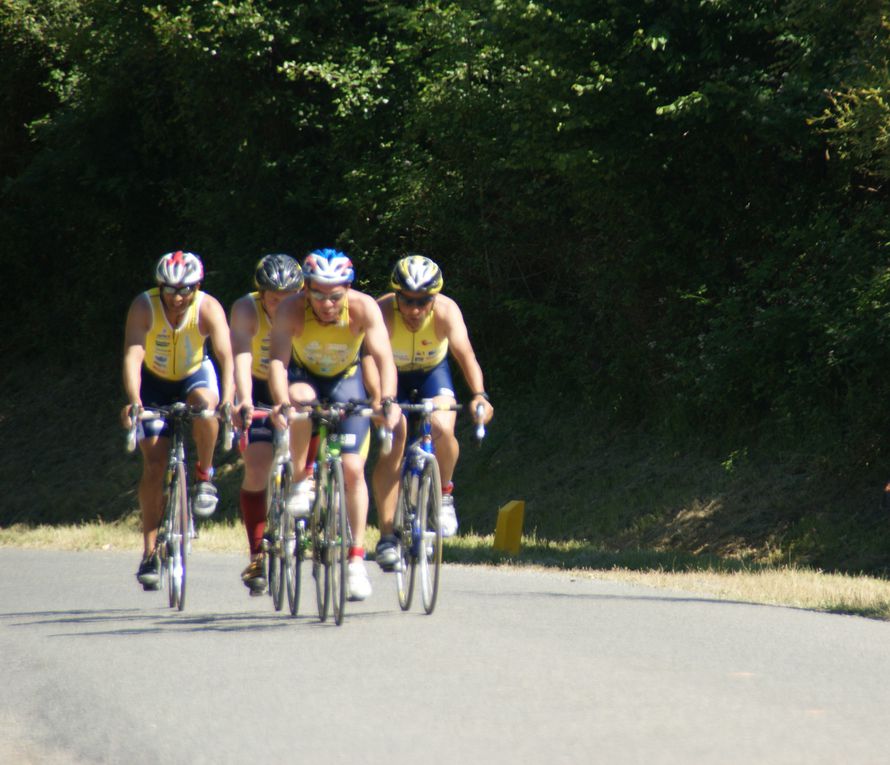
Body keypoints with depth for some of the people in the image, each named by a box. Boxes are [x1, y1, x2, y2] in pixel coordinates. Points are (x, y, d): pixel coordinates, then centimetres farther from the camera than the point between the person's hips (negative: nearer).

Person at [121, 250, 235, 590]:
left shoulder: (208, 308, -27)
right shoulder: (144, 307, -27)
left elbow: (226, 355, -37)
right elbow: (132, 355, -38)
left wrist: (228, 400, -53)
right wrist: (133, 401, -53)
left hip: (195, 375, 0)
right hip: (155, 382, 0)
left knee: (205, 405, -35)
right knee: (155, 462, -11)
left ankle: (205, 476, -10)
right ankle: (150, 551, -4)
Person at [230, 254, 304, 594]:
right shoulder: (246, 310, -24)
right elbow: (241, 355, -38)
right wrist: (244, 401, -55)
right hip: (259, 390, -1)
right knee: (257, 468, -13)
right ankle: (257, 555, -6)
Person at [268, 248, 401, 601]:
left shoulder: (363, 308, -30)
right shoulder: (291, 310, -31)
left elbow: (384, 358, -37)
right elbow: (277, 360, -39)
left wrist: (388, 400, -55)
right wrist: (282, 402, -57)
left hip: (345, 379, 0)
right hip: (304, 376, 0)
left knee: (353, 469, -11)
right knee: (300, 399, -37)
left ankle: (356, 559, -1)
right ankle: (300, 482, -18)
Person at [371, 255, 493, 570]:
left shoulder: (445, 311, -30)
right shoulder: (384, 311, -32)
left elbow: (465, 353, -42)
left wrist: (478, 395, -58)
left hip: (432, 372, 1)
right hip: (393, 375, -1)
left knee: (442, 430, -26)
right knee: (392, 443, -19)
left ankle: (443, 493, 3)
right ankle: (386, 536, -10)